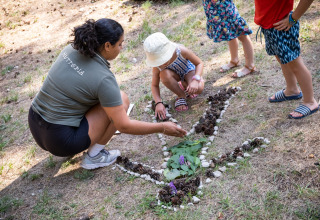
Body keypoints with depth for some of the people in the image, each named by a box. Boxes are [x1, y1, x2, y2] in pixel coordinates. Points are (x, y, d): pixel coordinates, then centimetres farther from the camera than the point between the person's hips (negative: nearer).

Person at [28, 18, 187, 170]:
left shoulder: (71, 49, 0)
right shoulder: (103, 78, -20)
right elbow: (124, 126, -14)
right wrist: (162, 128, -4)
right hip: (60, 141, -7)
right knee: (122, 99, -2)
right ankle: (93, 156, 6)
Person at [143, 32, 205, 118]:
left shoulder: (181, 51, -36)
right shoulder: (157, 66, -28)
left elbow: (199, 63, -23)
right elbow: (154, 85, -16)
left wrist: (195, 80, -39)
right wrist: (158, 103, -32)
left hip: (188, 70, -1)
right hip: (175, 74, 2)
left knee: (198, 88, -34)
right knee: (164, 74, -37)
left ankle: (185, 85, 5)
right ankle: (181, 96, -11)